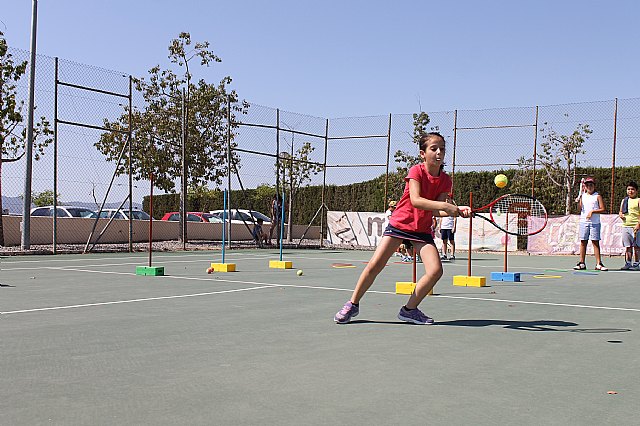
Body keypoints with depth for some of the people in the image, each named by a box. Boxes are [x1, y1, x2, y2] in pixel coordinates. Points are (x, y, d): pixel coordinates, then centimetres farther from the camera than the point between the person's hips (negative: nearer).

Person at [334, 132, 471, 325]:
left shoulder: (445, 180, -1)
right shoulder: (416, 171, -14)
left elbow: (436, 211, -5)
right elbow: (415, 200, -29)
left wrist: (457, 211, -23)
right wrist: (444, 205, -37)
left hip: (423, 229, 4)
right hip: (400, 222, -4)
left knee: (436, 270, -13)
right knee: (375, 265, -9)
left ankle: (409, 309, 5)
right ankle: (353, 304, 10)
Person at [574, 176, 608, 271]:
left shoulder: (597, 196, 2)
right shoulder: (582, 196, 12)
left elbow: (603, 209, -3)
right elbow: (579, 209, 9)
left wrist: (592, 211, -14)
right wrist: (578, 202, -9)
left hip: (595, 223, -3)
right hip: (583, 221, 3)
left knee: (595, 242, -4)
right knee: (583, 242, 4)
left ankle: (598, 264, -3)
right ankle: (582, 263, 9)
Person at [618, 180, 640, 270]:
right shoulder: (624, 200, 16)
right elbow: (621, 211, 26)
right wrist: (620, 214, 2)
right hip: (625, 226, 5)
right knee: (628, 246, 8)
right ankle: (628, 263, 11)